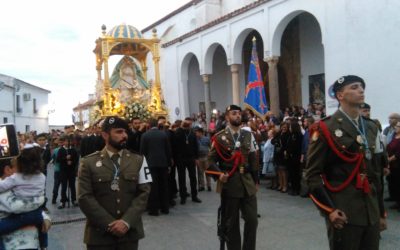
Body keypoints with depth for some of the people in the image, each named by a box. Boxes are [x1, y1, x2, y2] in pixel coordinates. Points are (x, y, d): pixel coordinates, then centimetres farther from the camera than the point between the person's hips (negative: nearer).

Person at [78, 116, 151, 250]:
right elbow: (84, 198, -7)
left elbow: (144, 192, -2)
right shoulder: (88, 163, -1)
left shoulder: (138, 161, 5)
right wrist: (109, 224, -14)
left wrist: (127, 221, -13)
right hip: (99, 233, -1)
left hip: (130, 232, 2)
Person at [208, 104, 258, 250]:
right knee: (231, 222, 8)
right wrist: (219, 174, -20)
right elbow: (211, 159, -3)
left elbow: (253, 159, 11)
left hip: (247, 181, 3)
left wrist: (254, 180, 8)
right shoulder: (219, 137, -2)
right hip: (229, 183, -3)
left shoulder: (248, 135, 9)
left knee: (252, 219, 1)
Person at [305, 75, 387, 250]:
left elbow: (375, 172, 16)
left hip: (371, 212, 6)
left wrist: (381, 211, 15)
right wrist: (329, 210, -16)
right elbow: (312, 175, -10)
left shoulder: (371, 128, 13)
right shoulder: (325, 129, -8)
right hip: (343, 213, -6)